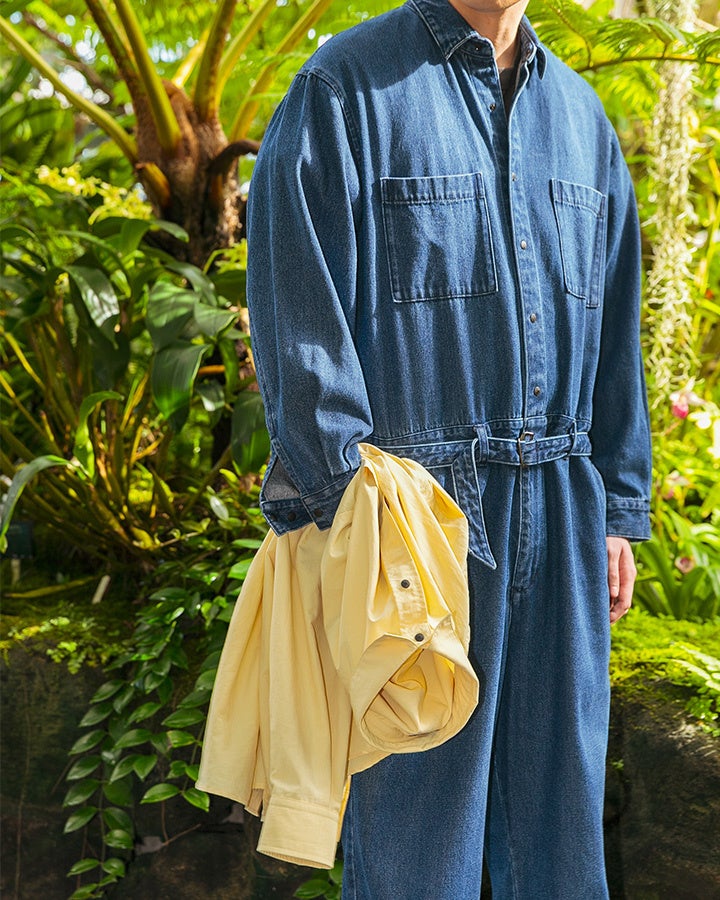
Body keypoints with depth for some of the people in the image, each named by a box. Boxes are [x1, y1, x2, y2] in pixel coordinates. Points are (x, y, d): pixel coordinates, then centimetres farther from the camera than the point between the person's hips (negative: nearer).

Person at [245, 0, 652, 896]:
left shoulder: (579, 112, 14)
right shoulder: (345, 89, -4)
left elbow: (613, 330, 15)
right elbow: (298, 321, -11)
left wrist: (620, 507, 12)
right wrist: (340, 505, -15)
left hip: (560, 510, 6)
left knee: (560, 790, 15)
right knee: (414, 806, 5)